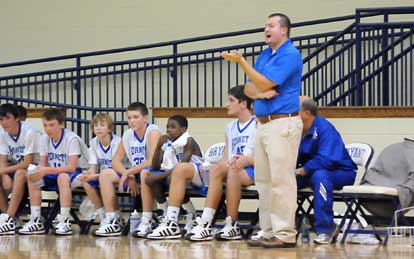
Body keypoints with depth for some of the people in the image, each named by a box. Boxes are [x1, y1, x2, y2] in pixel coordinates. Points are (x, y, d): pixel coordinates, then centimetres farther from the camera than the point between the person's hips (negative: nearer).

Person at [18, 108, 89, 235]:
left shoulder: (72, 139, -21)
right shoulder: (44, 139, -2)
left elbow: (71, 167, -28)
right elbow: (42, 164, 0)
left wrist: (46, 170, -36)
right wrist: (37, 171, -25)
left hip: (76, 173, -6)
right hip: (54, 173, 7)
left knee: (62, 177, -38)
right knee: (32, 179, -16)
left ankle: (64, 220, -35)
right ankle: (36, 220, -13)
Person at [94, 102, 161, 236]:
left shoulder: (153, 132, -14)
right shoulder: (127, 135, 6)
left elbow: (152, 162, -25)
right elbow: (116, 160, 4)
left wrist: (128, 172, -23)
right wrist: (129, 176, -14)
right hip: (135, 174, 7)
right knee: (105, 174, -8)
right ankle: (112, 220, -11)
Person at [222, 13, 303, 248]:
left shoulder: (290, 55, -10)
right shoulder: (265, 56, 19)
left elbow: (265, 84, -16)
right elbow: (249, 88, 15)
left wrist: (241, 61, -12)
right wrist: (260, 93, -8)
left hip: (283, 123, -9)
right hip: (264, 123, 9)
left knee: (281, 181, -10)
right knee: (264, 181, 9)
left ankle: (285, 234, -9)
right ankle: (269, 232, 13)